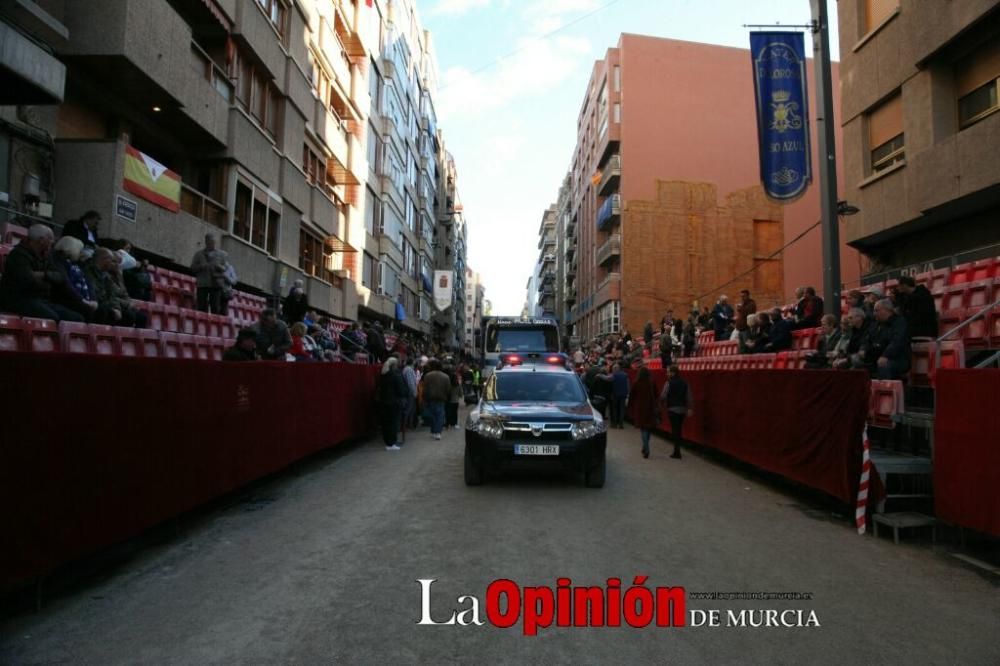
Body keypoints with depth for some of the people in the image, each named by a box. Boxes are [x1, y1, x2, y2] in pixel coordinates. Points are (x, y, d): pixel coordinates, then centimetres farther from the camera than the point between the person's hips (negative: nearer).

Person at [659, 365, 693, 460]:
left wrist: (661, 403, 6)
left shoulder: (669, 383, -9)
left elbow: (663, 396, -11)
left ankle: (677, 451, -6)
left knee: (675, 430, -3)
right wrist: (690, 408, 8)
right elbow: (690, 397, 5)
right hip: (682, 409, 5)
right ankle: (677, 450, 20)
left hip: (672, 409, -5)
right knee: (679, 429, 14)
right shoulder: (684, 383, 8)